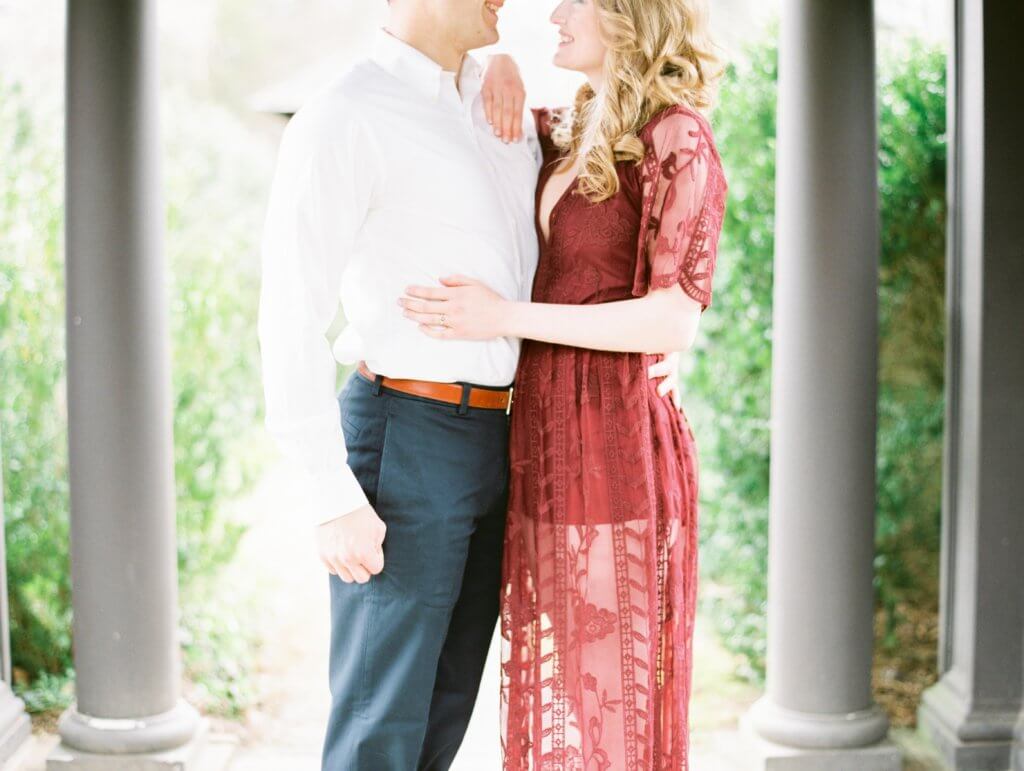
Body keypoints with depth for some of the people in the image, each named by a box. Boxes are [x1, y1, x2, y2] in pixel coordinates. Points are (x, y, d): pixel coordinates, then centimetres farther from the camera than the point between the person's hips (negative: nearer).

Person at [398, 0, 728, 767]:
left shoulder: (678, 139, -11)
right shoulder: (577, 134, 12)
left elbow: (675, 323, -18)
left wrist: (506, 318, -20)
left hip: (616, 456, -8)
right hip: (551, 454, 8)